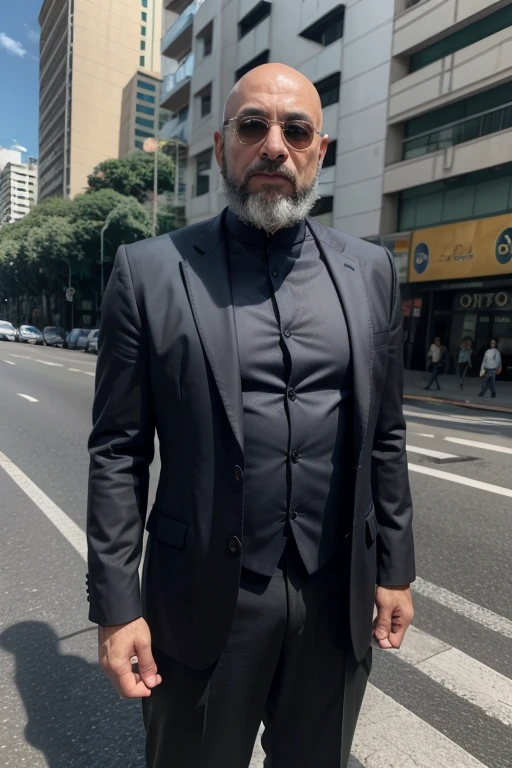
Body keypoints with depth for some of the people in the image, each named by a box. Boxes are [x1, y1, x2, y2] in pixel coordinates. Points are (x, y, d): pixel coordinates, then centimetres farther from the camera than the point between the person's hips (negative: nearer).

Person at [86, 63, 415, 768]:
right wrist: (116, 606, -6)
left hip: (338, 602, 3)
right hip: (205, 601, -2)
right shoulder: (151, 272, -7)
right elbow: (118, 453, -6)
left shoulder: (370, 270, 2)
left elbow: (385, 436, 5)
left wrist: (395, 570, 7)